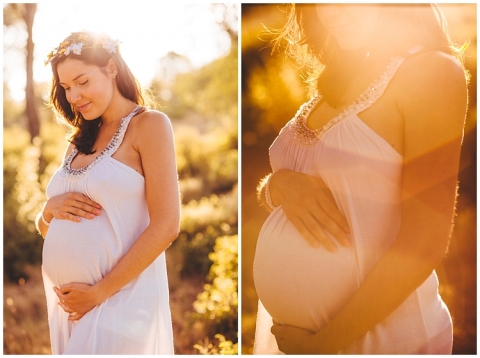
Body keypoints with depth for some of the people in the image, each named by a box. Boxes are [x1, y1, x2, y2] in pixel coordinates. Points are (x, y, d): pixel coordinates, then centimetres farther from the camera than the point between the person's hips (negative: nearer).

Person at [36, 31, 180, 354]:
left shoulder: (149, 125, -4)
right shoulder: (79, 142, 15)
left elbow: (166, 226, -13)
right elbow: (45, 229, 19)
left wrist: (99, 292, -15)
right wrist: (50, 210, -5)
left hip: (119, 300, -6)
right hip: (66, 304, 6)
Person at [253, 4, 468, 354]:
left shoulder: (430, 72, -14)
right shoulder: (333, 79, 8)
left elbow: (424, 241, -19)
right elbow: (264, 190, 10)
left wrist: (324, 342, -17)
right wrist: (279, 185, -12)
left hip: (376, 334, -6)